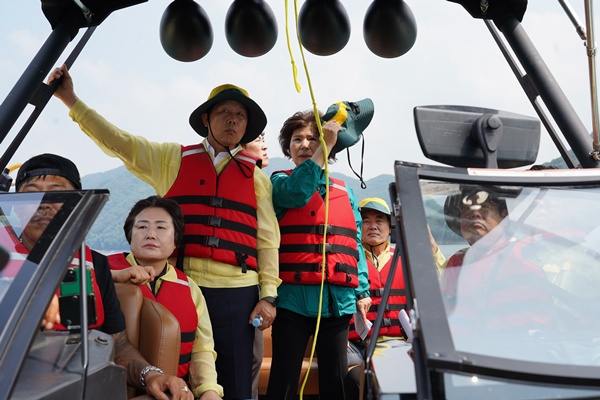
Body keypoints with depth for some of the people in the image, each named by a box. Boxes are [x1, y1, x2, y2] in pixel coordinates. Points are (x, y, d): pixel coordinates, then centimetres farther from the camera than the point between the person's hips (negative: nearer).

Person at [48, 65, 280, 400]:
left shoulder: (255, 175, 10)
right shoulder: (172, 159, 11)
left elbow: (267, 240, 6)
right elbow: (118, 142, 7)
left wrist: (268, 296, 1)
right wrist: (71, 99, 1)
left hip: (237, 291, 0)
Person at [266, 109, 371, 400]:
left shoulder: (344, 192, 16)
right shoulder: (281, 182, 6)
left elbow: (355, 245, 14)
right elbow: (298, 193, -18)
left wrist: (362, 291, 7)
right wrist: (326, 145, -15)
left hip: (337, 299, 4)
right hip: (293, 296, -3)